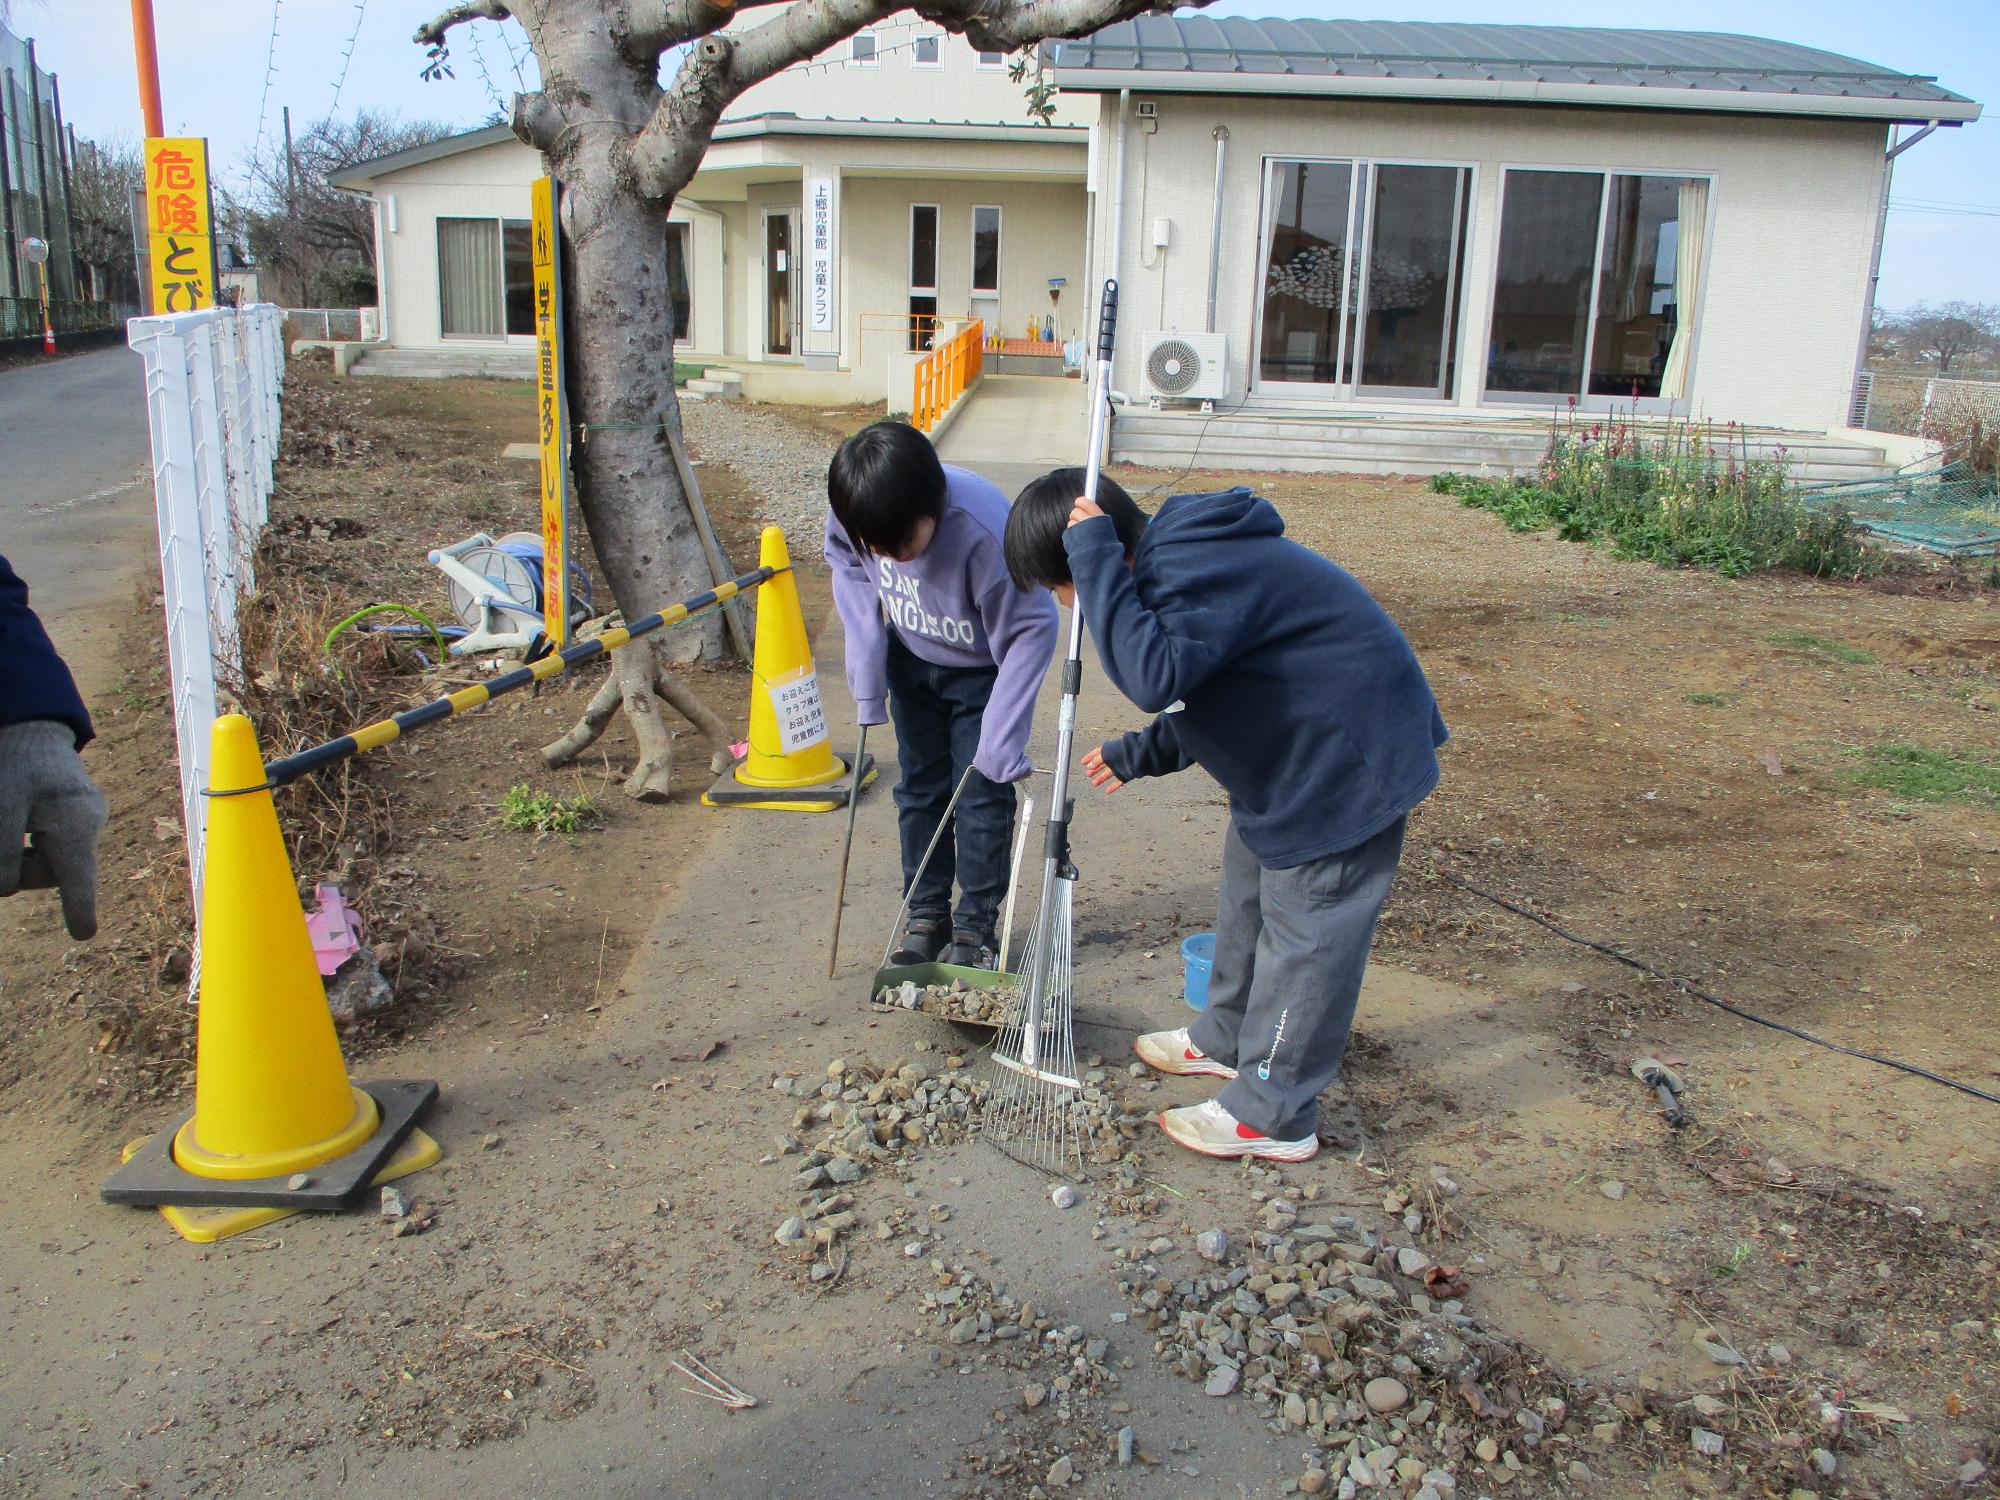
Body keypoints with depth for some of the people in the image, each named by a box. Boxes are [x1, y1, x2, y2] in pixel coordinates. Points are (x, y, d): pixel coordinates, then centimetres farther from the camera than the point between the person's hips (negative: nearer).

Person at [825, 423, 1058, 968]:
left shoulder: (984, 531, -41)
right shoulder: (853, 514, -26)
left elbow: (1032, 631, -30)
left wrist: (1000, 738, -29)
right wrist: (866, 668, -11)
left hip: (983, 670, -4)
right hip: (912, 659, 4)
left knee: (982, 795, -2)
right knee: (919, 788, 11)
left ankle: (975, 926, 14)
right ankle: (927, 915, 24)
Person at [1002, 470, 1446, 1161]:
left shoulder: (1197, 573, -29)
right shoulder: (1176, 560, 5)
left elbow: (1153, 677, -45)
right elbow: (1195, 687, 18)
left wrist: (1097, 558, -38)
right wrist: (1138, 754, 22)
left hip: (1349, 760, -11)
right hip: (1288, 749, 11)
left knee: (1303, 932, -1)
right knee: (1248, 894, 23)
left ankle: (1273, 1115, 12)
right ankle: (1227, 1037, 43)